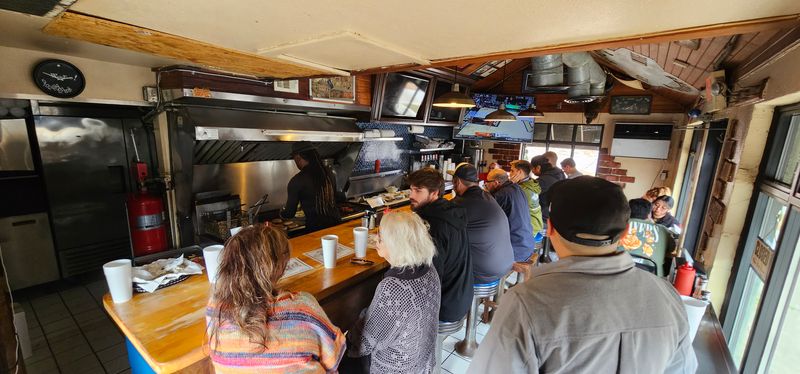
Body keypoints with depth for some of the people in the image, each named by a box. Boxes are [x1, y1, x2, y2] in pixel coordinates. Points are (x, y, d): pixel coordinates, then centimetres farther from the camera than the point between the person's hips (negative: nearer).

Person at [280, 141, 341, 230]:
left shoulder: (297, 181, -12)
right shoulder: (328, 173, 2)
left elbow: (290, 213, -4)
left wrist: (282, 212, 20)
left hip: (316, 229, -5)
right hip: (336, 224, 5)